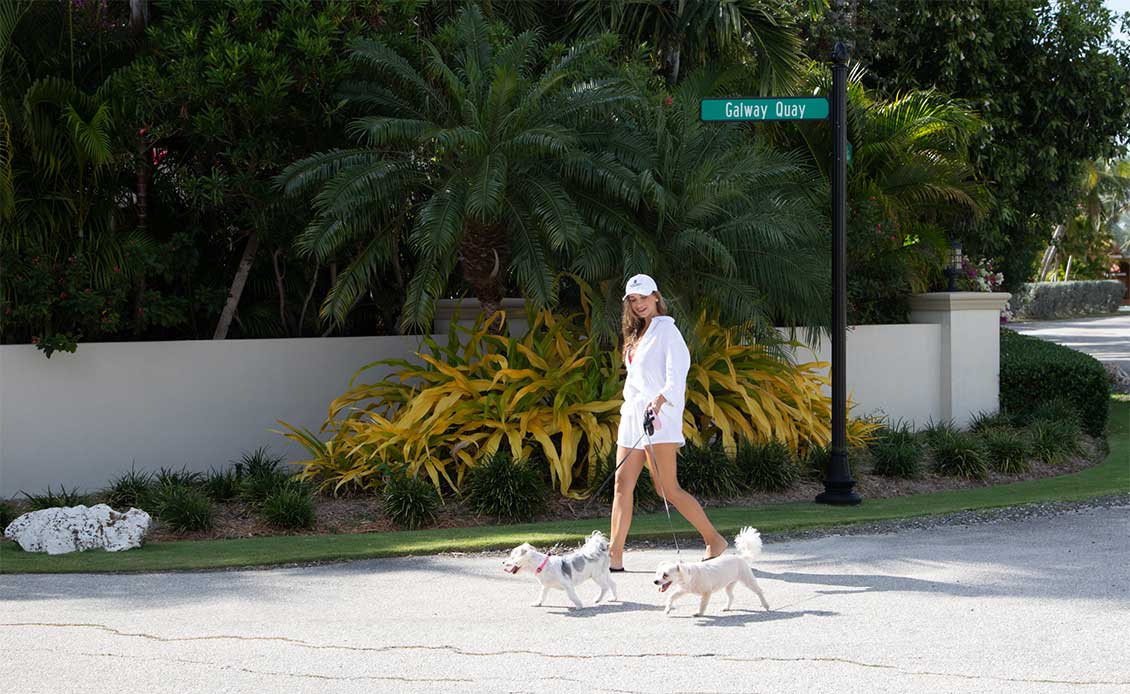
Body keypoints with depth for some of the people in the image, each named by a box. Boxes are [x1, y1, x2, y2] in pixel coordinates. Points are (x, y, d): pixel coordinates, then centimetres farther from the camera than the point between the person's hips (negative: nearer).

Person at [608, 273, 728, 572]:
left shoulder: (665, 329, -5)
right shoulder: (636, 335, 20)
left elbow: (677, 371, -16)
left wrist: (660, 399, -32)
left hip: (659, 414, -8)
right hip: (632, 414, 8)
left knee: (668, 489, -10)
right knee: (622, 485, -1)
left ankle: (714, 541, 3)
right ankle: (614, 556, -3)